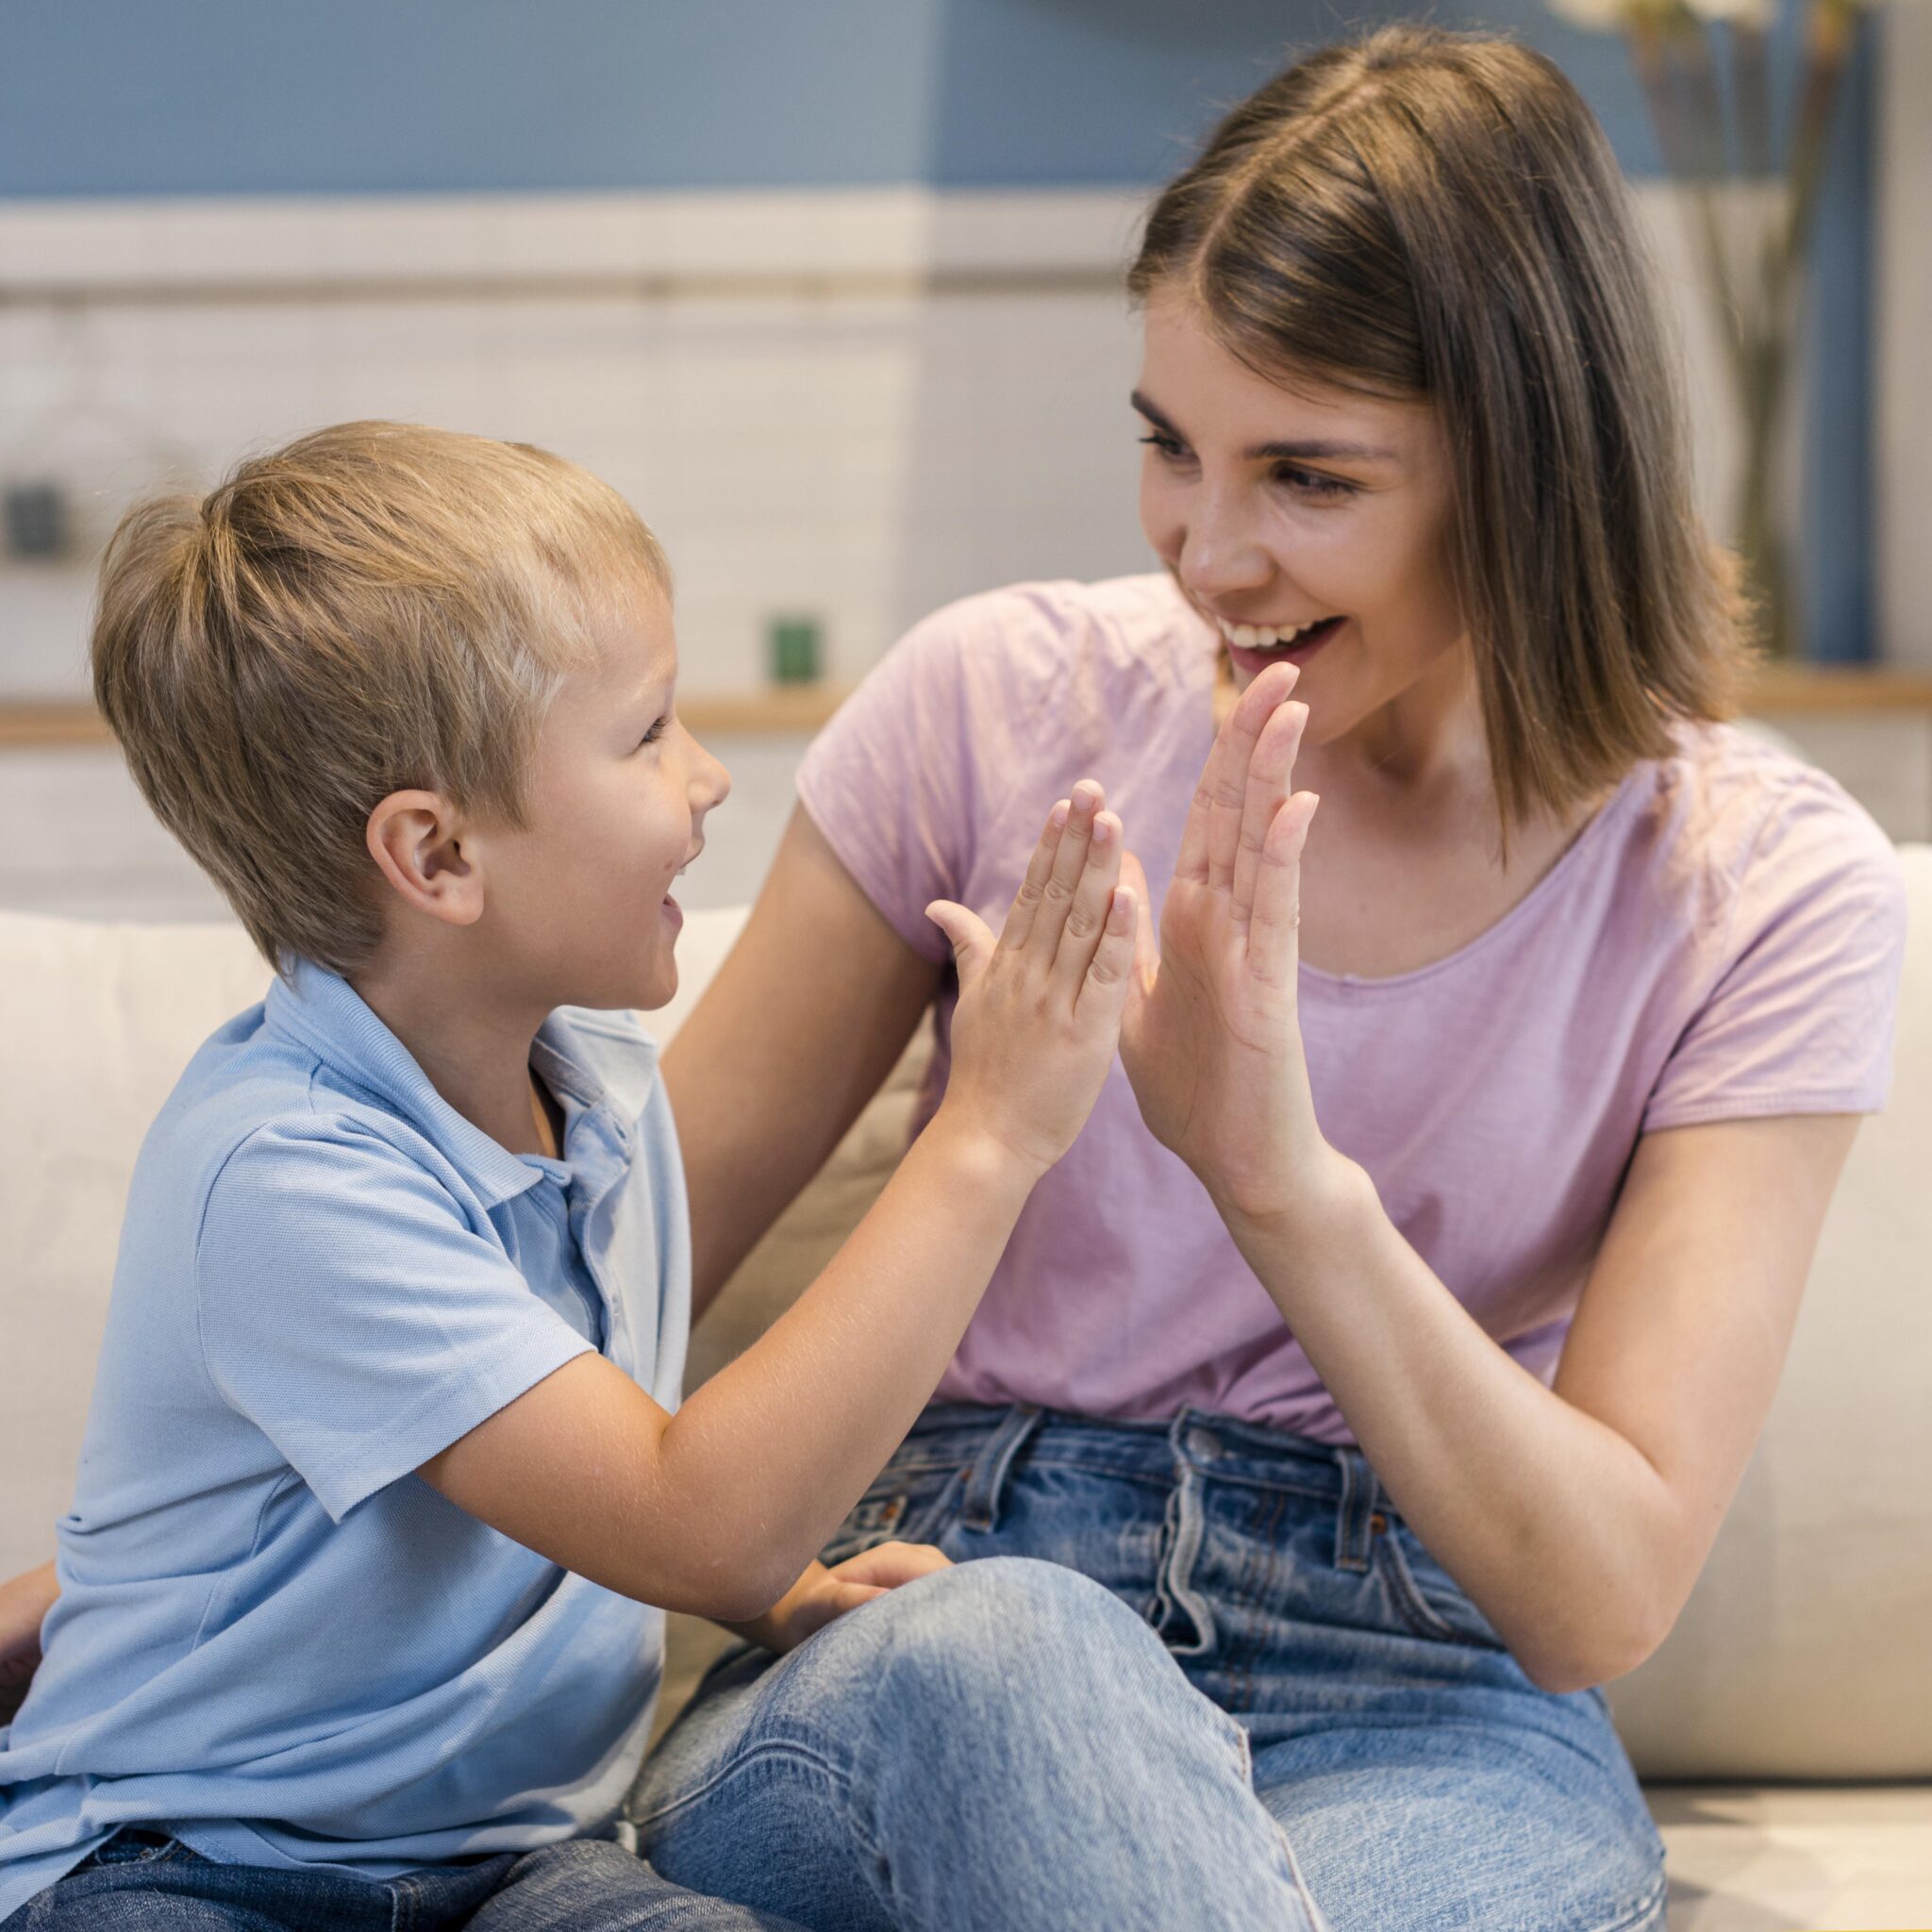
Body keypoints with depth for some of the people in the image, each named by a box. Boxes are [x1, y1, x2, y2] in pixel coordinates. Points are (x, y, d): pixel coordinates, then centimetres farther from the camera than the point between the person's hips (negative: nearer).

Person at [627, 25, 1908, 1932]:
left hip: (1420, 1707, -1)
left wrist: (1291, 1185, -26)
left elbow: (1602, 1596, -11)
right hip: (930, 1614, 1)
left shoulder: (1769, 894, -5)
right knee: (991, 1644, -38)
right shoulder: (998, 699, -2)